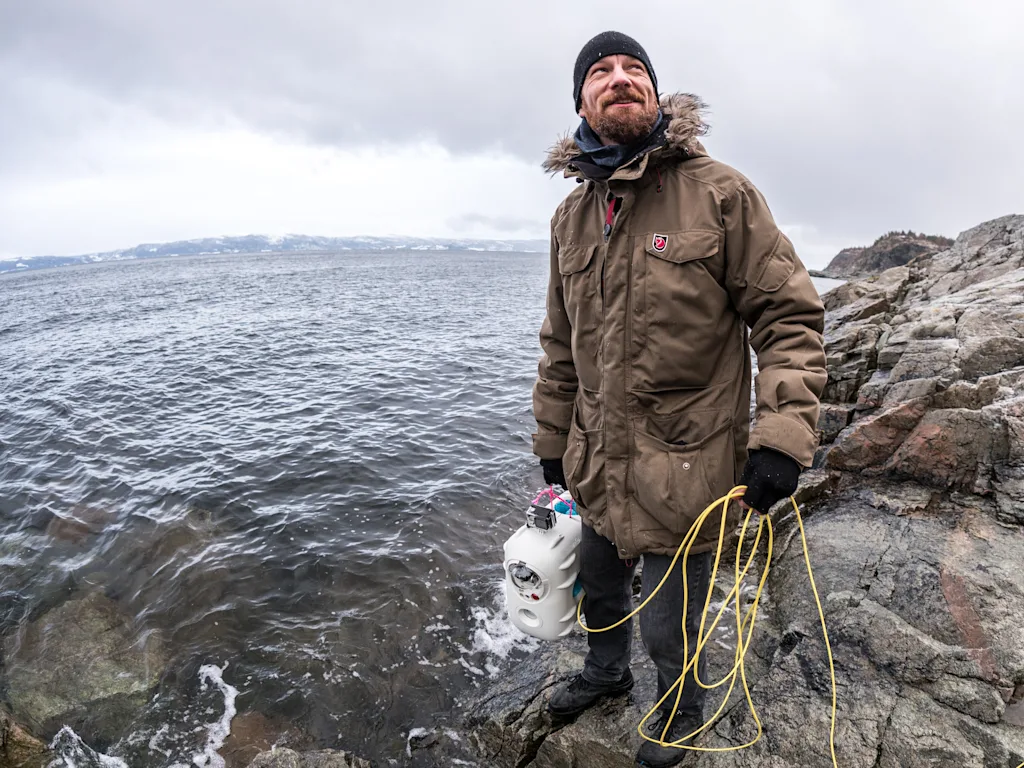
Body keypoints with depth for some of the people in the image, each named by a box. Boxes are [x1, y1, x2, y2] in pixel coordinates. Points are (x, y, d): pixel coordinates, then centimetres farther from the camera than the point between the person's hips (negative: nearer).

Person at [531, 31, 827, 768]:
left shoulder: (721, 193, -9)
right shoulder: (571, 216, 6)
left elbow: (789, 316, -9)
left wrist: (783, 435, -20)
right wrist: (552, 438, 15)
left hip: (688, 468, -5)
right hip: (600, 466, 5)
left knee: (670, 625, 13)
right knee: (598, 587, 26)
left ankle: (683, 707, 47)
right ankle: (607, 671, 57)